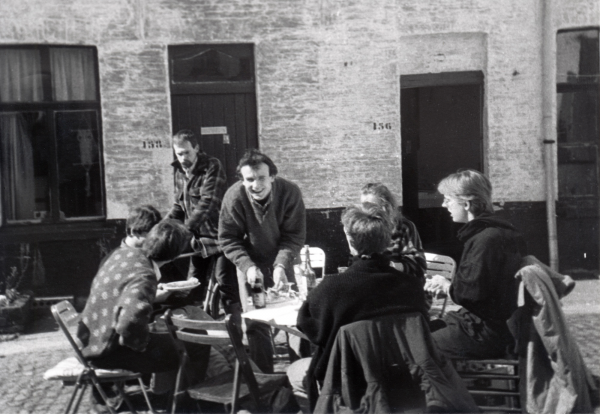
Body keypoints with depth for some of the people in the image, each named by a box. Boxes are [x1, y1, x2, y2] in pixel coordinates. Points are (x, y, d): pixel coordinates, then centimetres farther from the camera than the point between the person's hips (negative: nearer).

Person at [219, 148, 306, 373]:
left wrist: (281, 265, -29)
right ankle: (263, 375, 14)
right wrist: (247, 266, -24)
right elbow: (228, 239, -12)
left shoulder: (290, 192, -23)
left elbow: (294, 236, -16)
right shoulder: (234, 197, -22)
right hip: (251, 263, 0)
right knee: (254, 320, 0)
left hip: (283, 261, 0)